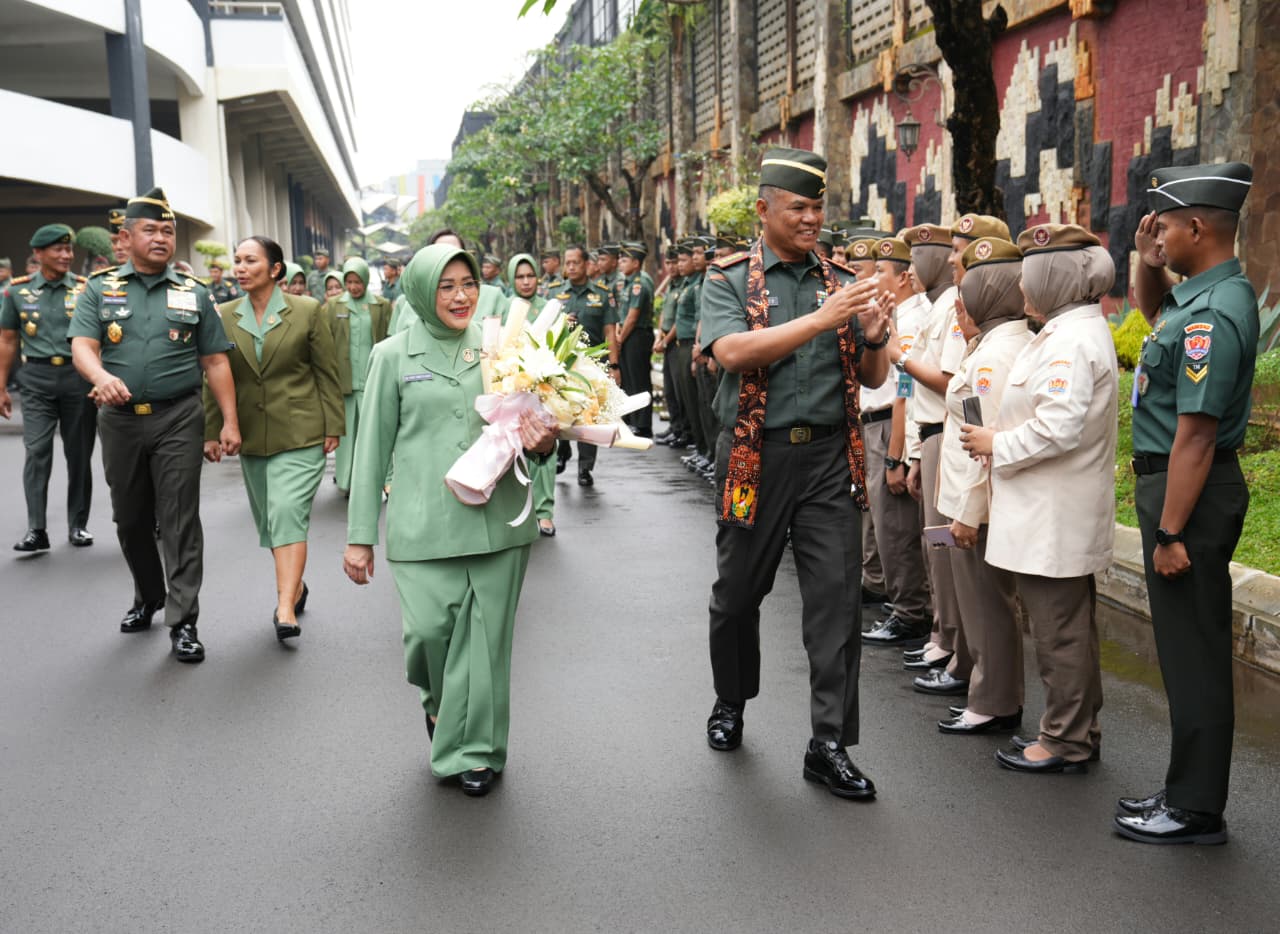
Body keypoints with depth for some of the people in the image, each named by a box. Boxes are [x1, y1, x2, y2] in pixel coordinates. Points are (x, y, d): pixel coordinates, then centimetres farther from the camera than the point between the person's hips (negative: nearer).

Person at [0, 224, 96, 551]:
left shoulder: (86, 289, 2)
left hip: (79, 376, 0)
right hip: (37, 379, 0)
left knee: (79, 454, 6)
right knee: (37, 451, -9)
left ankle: (78, 524, 17)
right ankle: (36, 529, -9)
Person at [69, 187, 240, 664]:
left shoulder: (193, 294, 7)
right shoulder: (99, 290, 6)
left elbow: (215, 362, 6)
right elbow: (82, 346, -6)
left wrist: (230, 422, -2)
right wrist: (102, 377, -29)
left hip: (178, 419, -2)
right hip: (119, 419, 2)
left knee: (180, 520, -5)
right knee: (130, 519, 14)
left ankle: (183, 621, -1)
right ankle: (147, 597, 34)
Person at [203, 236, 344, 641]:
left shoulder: (306, 311, -3)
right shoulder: (225, 316, 5)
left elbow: (327, 372, -1)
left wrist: (332, 427, -4)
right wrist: (212, 432, 4)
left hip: (300, 433, -4)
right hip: (251, 437, 4)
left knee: (288, 512, -14)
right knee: (268, 518, 12)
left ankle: (285, 608, -16)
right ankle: (294, 586, 30)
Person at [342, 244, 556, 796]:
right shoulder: (394, 356, 3)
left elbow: (525, 424, 17)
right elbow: (373, 448, 6)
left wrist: (543, 444, -9)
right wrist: (359, 535, 4)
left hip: (496, 517, 2)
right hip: (423, 520, -2)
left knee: (486, 637, 3)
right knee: (430, 628, -7)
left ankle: (475, 748, 21)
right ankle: (438, 699, 28)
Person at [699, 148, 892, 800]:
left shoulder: (840, 284, 9)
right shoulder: (729, 280, 0)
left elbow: (873, 379, 11)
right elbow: (732, 352, -19)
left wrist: (875, 338, -12)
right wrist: (820, 319, -25)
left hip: (829, 457, 2)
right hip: (757, 457, -2)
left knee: (837, 597, -2)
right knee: (737, 593, 12)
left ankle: (829, 746, 6)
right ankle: (730, 703, 38)